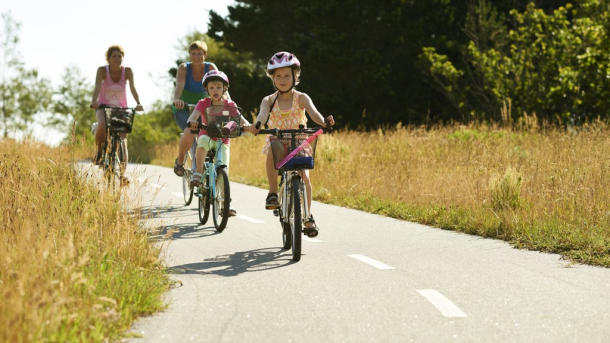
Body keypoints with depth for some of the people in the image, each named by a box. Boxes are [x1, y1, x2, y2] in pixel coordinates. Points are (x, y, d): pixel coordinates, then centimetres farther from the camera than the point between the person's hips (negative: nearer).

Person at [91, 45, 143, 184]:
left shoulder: (127, 71, -13)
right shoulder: (102, 70, -16)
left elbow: (132, 88, -24)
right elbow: (97, 87, -30)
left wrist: (138, 103, -41)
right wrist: (94, 101, -49)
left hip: (121, 108, 1)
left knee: (123, 139, -12)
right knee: (102, 125, -34)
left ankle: (122, 174, -10)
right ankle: (99, 152, -7)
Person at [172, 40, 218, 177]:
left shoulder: (211, 68, -7)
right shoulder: (184, 68, -12)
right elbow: (179, 85, -29)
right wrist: (176, 99, -50)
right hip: (184, 108, -3)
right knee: (190, 132, -32)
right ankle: (179, 161, -5)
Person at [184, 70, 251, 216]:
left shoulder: (230, 105, -3)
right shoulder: (203, 103, -6)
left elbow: (240, 118, -16)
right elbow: (193, 116, -21)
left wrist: (247, 125, -39)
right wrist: (192, 122, -46)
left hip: (223, 141, 1)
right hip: (207, 138, -1)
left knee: (223, 170, -15)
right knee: (203, 139, -38)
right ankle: (198, 172, -26)